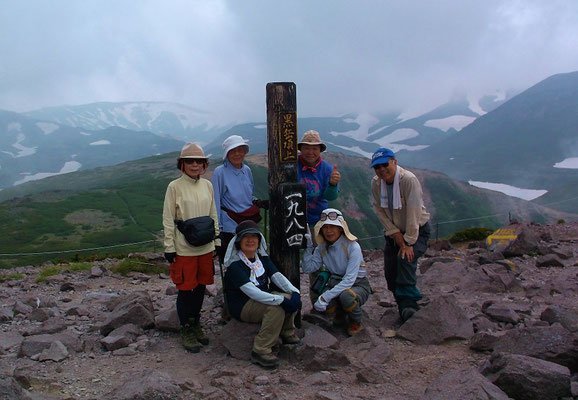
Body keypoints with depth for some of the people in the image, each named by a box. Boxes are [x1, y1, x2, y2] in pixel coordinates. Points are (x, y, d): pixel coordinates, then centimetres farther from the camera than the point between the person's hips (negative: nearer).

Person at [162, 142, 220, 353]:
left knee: (200, 287, 13)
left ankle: (196, 325, 31)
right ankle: (186, 330, 18)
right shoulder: (174, 187, -7)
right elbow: (168, 220, -6)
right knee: (186, 289, 2)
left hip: (205, 247, 5)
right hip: (184, 249, -5)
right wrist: (169, 247, -8)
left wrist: (217, 241, 14)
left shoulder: (207, 185, 7)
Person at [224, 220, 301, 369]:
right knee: (276, 308, -29)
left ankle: (287, 334, 5)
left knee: (292, 299, -11)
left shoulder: (262, 258, 6)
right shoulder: (235, 265, -18)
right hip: (241, 307, -7)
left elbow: (277, 276, -5)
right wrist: (281, 299, -35)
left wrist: (294, 292, -24)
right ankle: (261, 351, -23)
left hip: (262, 299, 7)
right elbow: (251, 291, -29)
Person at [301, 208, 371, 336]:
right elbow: (308, 268, -10)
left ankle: (356, 323, -5)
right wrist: (308, 247, -16)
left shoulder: (352, 246, -20)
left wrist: (325, 297, -34)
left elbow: (349, 279, -28)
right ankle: (340, 316, 8)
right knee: (325, 303, -30)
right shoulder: (322, 248, -1)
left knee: (345, 295, -38)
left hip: (358, 285, -4)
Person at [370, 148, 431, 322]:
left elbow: (413, 213, -26)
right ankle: (405, 308, 12)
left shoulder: (409, 180, -25)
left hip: (417, 230, -5)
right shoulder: (376, 183, -8)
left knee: (405, 258, -29)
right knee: (390, 271, -1)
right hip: (394, 231, 5)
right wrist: (395, 234, -13)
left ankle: (409, 304, -24)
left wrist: (408, 242, -24)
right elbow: (380, 211, -5)